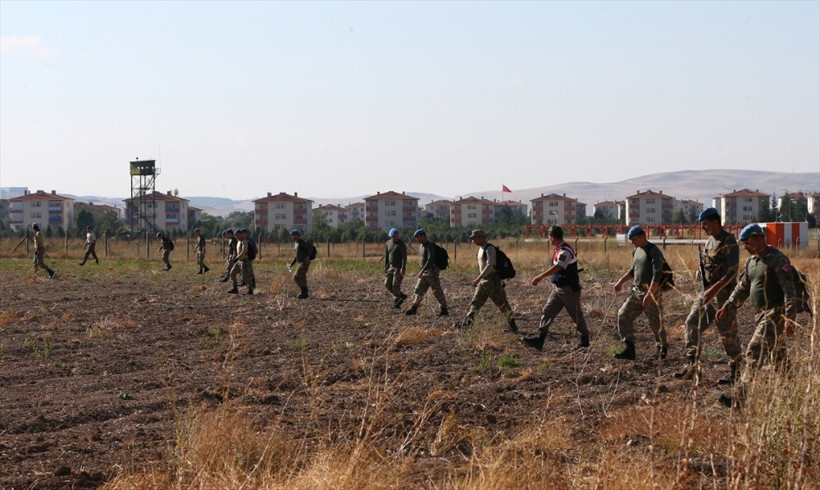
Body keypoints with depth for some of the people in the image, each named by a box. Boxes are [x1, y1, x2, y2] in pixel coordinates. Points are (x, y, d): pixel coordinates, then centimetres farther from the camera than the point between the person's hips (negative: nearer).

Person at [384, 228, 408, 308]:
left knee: (396, 285, -12)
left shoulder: (401, 244, -12)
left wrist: (403, 268, -26)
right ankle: (401, 296, 16)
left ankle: (396, 303, -4)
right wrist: (386, 268, 8)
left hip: (399, 268, -7)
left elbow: (404, 257, -17)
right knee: (387, 284, 2)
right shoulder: (388, 243, 8)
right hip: (391, 267, 7)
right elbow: (386, 256, 12)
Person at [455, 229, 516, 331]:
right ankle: (467, 322, -1)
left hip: (492, 280, -9)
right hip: (483, 281, 9)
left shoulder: (489, 248, -16)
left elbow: (489, 265, -27)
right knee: (475, 302, 2)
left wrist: (478, 279, -31)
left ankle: (512, 325, 6)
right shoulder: (480, 249, 13)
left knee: (502, 304, -1)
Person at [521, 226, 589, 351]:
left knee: (576, 315, 4)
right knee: (547, 312, -1)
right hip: (557, 289, 9)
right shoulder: (558, 250, 10)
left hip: (569, 289, -9)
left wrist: (540, 277, -39)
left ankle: (585, 340, 20)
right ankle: (539, 340, -8)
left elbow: (557, 267, -33)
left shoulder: (565, 251, -20)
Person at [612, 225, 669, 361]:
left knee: (656, 323, 0)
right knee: (623, 315, -3)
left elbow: (657, 275, -22)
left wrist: (649, 295, -28)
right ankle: (630, 349, -2)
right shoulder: (636, 251, 12)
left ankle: (662, 351, 18)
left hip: (651, 292, -8)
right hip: (636, 291, 8)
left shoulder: (654, 252, -14)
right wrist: (620, 282, 22)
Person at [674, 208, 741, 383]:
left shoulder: (729, 242, -14)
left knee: (728, 333, -3)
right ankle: (690, 366, 5)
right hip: (707, 292, 9)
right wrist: (700, 273, 5)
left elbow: (732, 271, -21)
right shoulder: (710, 241, 14)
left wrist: (714, 289, -27)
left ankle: (735, 373, 6)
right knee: (692, 324, 2)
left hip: (723, 293, -9)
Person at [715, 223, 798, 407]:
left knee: (755, 352, -14)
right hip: (760, 314, 9)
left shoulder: (778, 260, -14)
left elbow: (789, 290, -18)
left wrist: (789, 317, -24)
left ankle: (742, 397, -16)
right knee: (776, 356, 16)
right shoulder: (751, 261, 13)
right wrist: (728, 306, 7)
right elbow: (742, 287, 19)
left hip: (775, 314, -9)